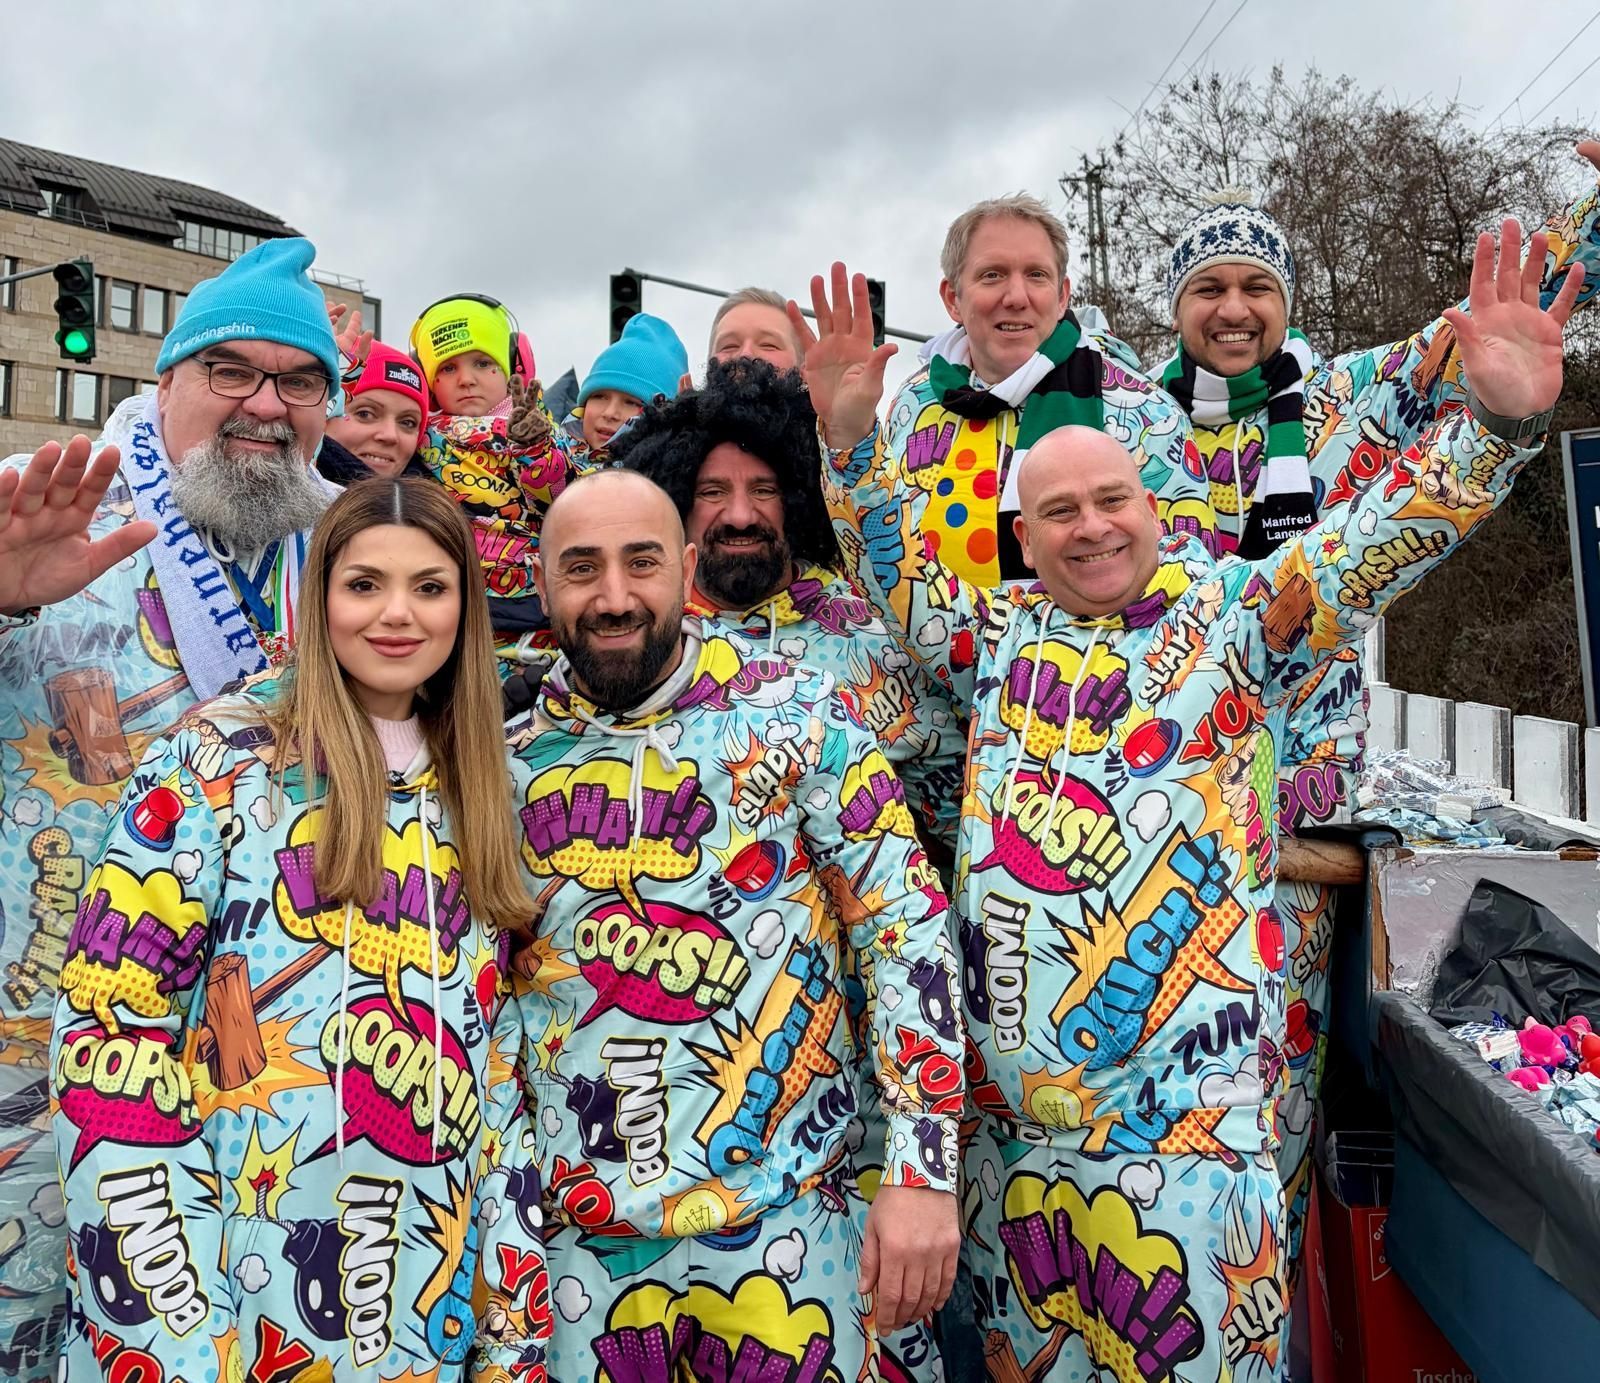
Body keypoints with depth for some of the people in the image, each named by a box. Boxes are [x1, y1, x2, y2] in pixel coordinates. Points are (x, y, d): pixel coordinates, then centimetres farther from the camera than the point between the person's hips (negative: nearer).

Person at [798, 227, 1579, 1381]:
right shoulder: (999, 635, 11)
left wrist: (1498, 421, -19)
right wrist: (851, 440, -1)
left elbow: (1374, 543, -5)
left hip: (1191, 1101, -3)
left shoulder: (1235, 616, 3)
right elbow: (895, 572, 12)